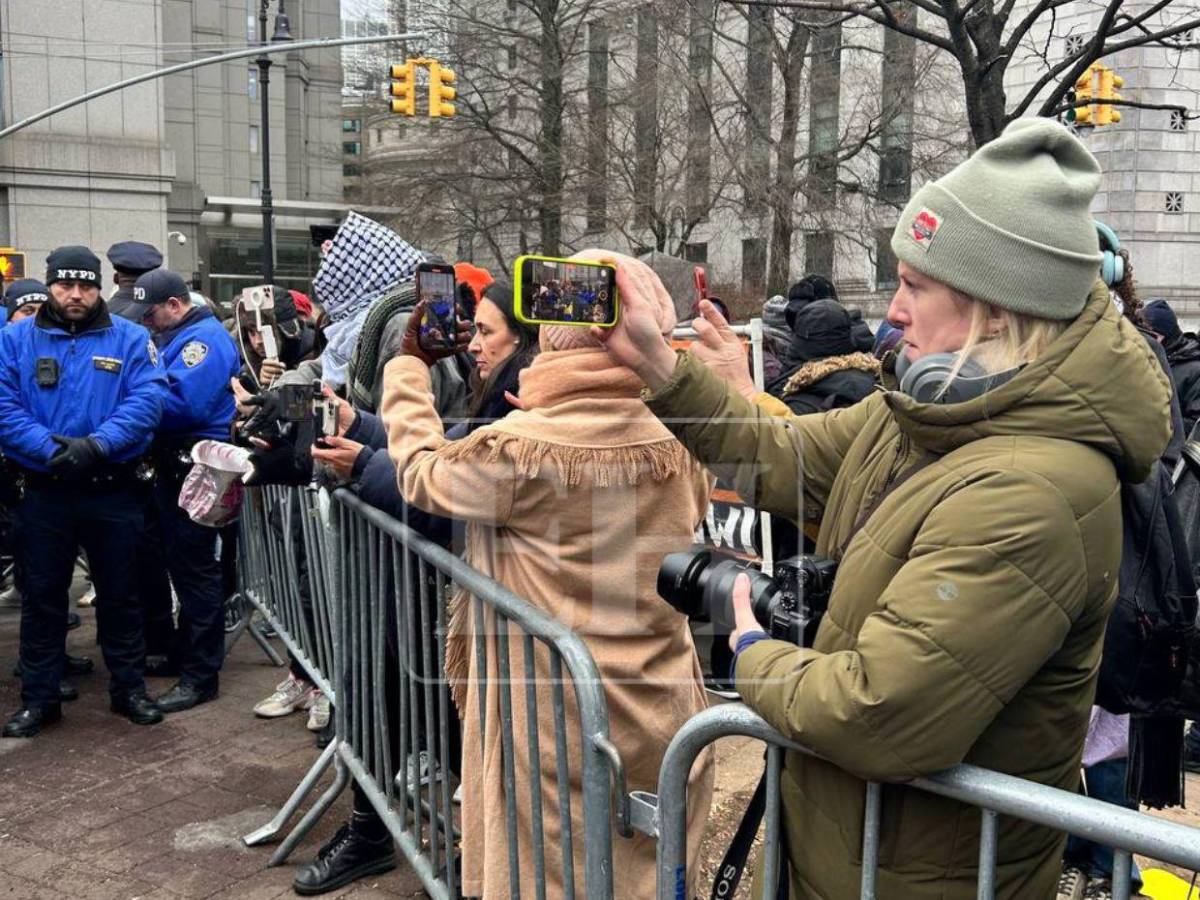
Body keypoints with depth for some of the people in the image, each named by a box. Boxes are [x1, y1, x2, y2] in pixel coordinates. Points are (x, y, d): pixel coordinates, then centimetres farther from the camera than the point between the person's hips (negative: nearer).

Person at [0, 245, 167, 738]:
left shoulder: (130, 338, 0)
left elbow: (147, 400, -12)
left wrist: (97, 445, -24)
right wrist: (51, 448, -21)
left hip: (114, 490, 0)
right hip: (44, 491, 1)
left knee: (119, 593, 11)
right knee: (42, 596, 11)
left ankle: (128, 688, 26)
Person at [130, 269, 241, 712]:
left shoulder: (205, 338, -14)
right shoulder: (174, 336, 18)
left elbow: (183, 402, -27)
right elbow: (161, 390, 19)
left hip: (196, 469, -10)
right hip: (174, 465, 10)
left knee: (194, 567, -5)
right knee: (180, 561, 19)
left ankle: (201, 674, 2)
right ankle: (185, 650, 33)